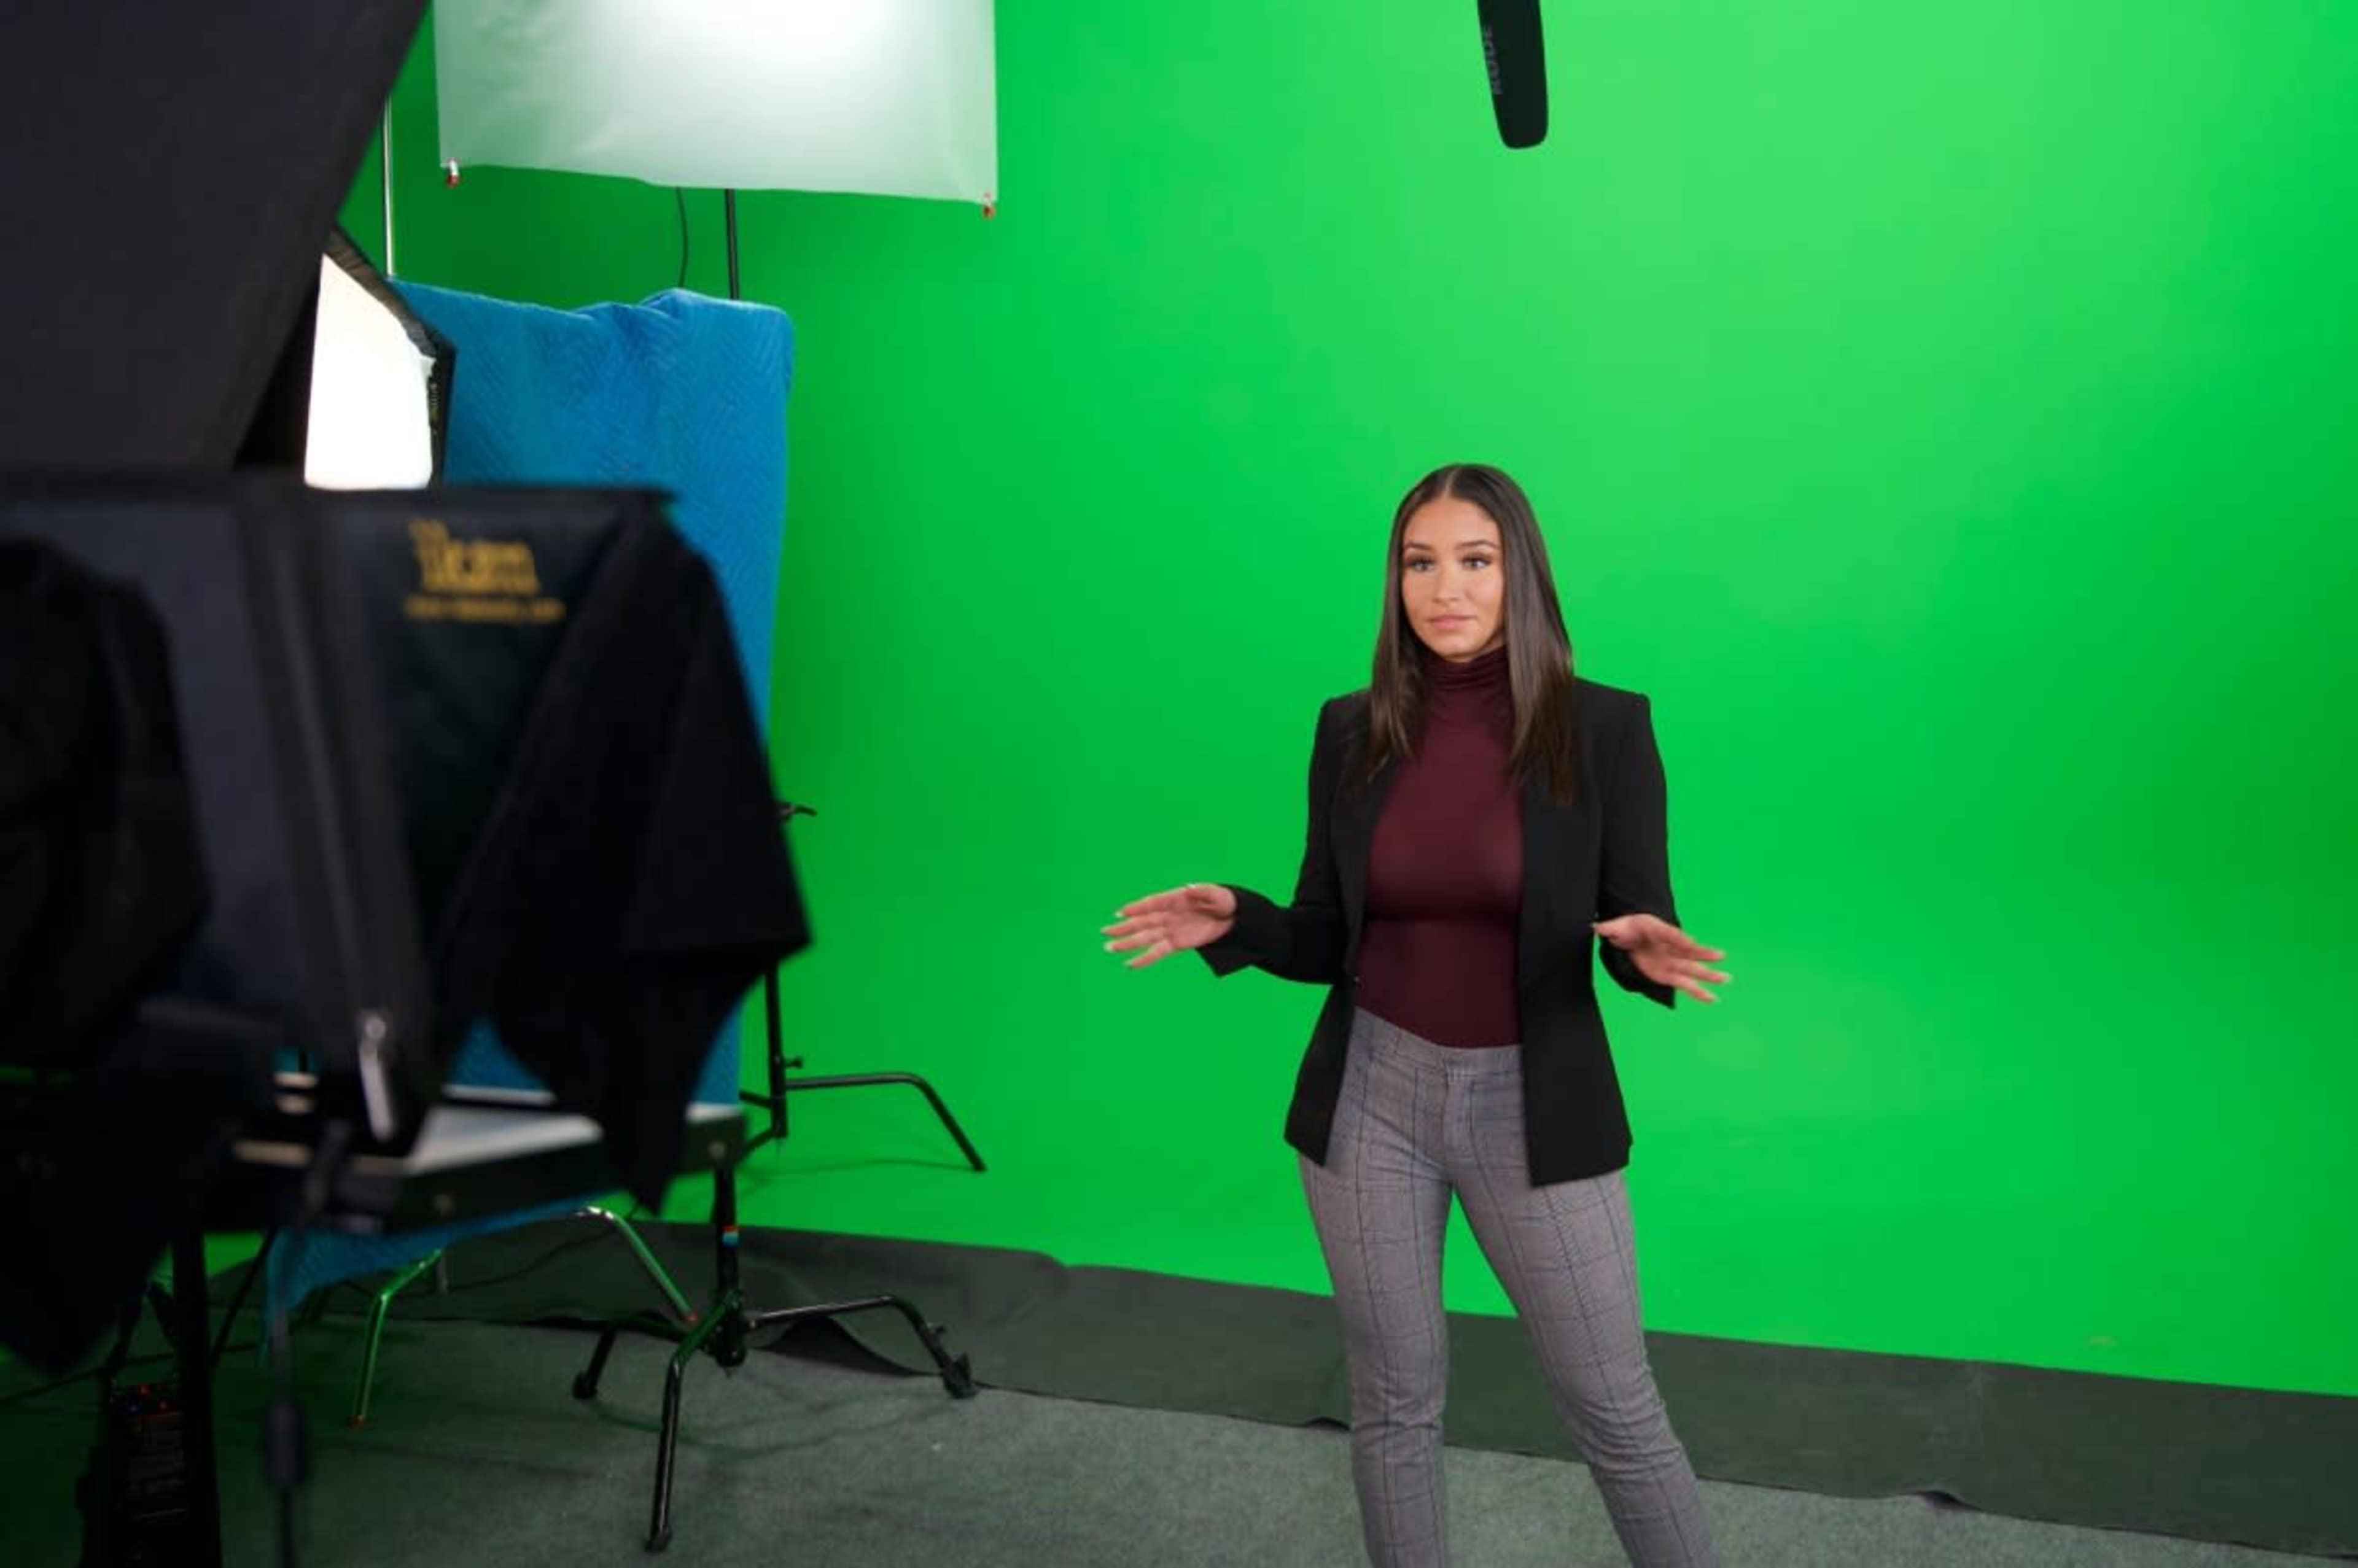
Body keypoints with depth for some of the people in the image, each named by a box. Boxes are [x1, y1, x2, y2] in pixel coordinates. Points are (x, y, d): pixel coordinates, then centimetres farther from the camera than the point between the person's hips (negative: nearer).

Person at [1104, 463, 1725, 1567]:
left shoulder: (1605, 728, -9)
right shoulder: (1353, 730, 0)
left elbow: (1644, 934, -6)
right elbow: (1326, 939, 6)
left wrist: (1653, 955, -29)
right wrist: (1235, 923, -13)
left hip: (1534, 1106, -2)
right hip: (1372, 1099, 3)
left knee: (1614, 1409, 5)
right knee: (1394, 1401, 13)